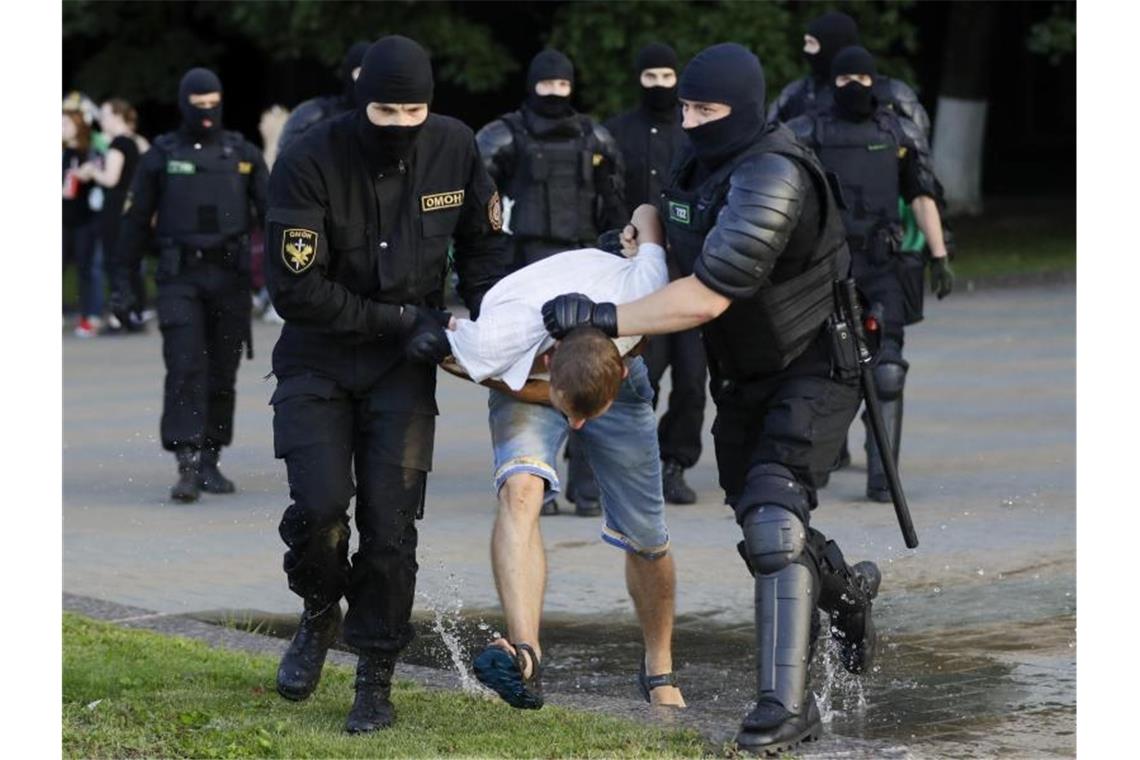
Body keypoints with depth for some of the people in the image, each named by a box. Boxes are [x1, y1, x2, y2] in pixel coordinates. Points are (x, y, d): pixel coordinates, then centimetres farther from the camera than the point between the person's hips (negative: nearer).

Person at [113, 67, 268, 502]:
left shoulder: (243, 154, 8)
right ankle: (187, 467, -18)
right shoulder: (161, 156, 4)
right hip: (180, 278, -2)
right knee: (185, 369, -14)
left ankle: (209, 462, 18)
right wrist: (123, 283, 4)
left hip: (230, 275, 2)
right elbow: (135, 222, 7)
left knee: (222, 374, 6)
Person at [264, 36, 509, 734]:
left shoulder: (454, 148, -8)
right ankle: (321, 615, 17)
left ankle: (376, 681, 9)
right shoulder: (309, 164, -20)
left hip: (404, 364, 2)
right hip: (318, 359, -2)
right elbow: (296, 290, -20)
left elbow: (483, 242, 9)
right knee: (320, 506, -16)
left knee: (390, 523, -6)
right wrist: (402, 318, -18)